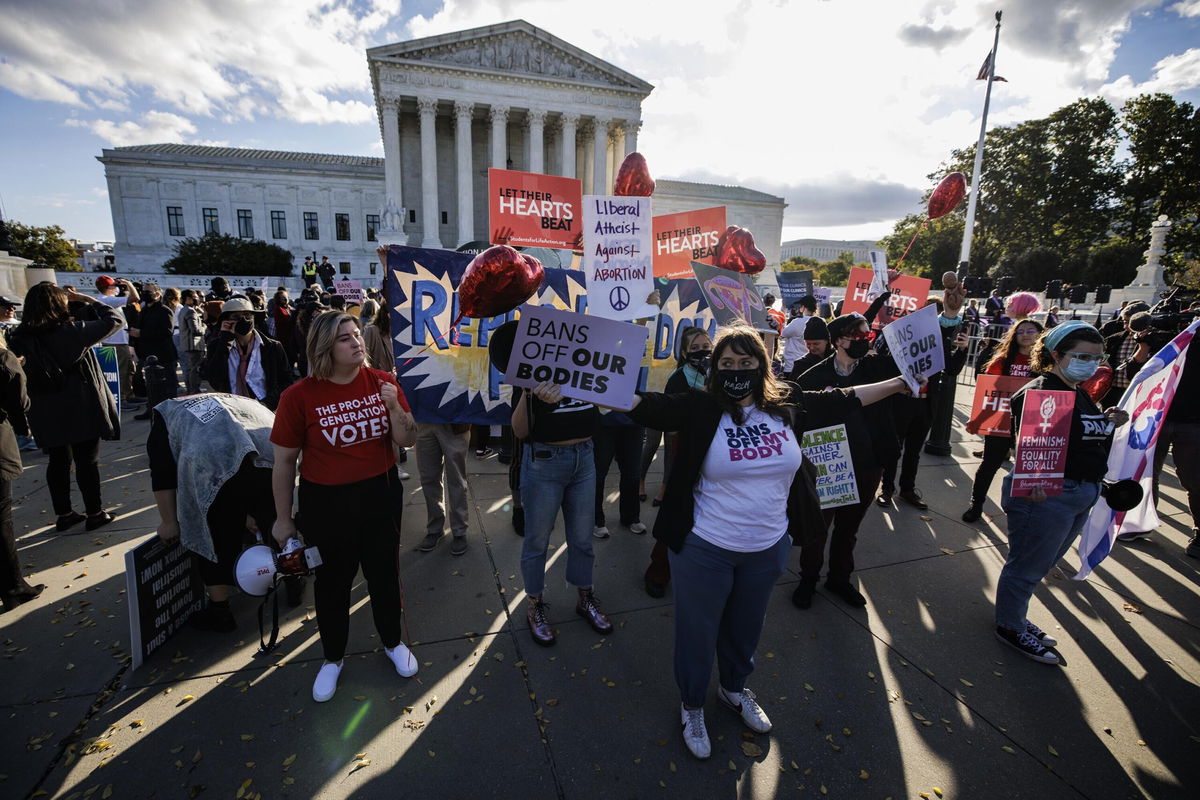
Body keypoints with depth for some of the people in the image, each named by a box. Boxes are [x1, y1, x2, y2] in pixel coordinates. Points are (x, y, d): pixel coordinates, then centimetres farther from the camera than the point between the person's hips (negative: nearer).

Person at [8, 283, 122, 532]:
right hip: (82, 411, -5)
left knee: (58, 461, 15)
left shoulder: (19, 338, -3)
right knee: (87, 461, 5)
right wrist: (87, 299, 1)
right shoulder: (73, 331, -16)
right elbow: (113, 320, -7)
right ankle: (94, 513, 13)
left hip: (46, 414, 5)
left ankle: (64, 514, 24)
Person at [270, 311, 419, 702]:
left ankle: (392, 642, 44)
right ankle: (333, 657, 43)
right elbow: (284, 462, -5)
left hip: (380, 494, 2)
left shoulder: (382, 382, -8)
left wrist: (395, 408, -23)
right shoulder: (300, 395, -14)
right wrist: (283, 518, 1)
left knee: (384, 573, 18)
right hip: (326, 502, -1)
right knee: (332, 581, 17)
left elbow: (408, 441, -5)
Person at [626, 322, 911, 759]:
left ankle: (734, 688, 55)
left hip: (769, 549, 4)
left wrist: (898, 383, 14)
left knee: (747, 627, 27)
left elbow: (840, 400, 8)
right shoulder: (700, 407, -16)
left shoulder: (786, 406, -4)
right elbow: (645, 404, -26)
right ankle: (691, 704, 43)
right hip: (704, 550, -4)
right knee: (698, 633, 15)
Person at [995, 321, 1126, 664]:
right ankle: (1010, 627, 22)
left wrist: (1111, 425, 6)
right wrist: (1032, 482, -40)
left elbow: (1090, 440, 22)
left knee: (1039, 564, 21)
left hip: (1082, 494, 10)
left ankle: (1016, 618, 37)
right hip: (1046, 493, -10)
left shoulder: (1080, 395, 14)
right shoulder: (1037, 393, -18)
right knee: (1027, 565, 4)